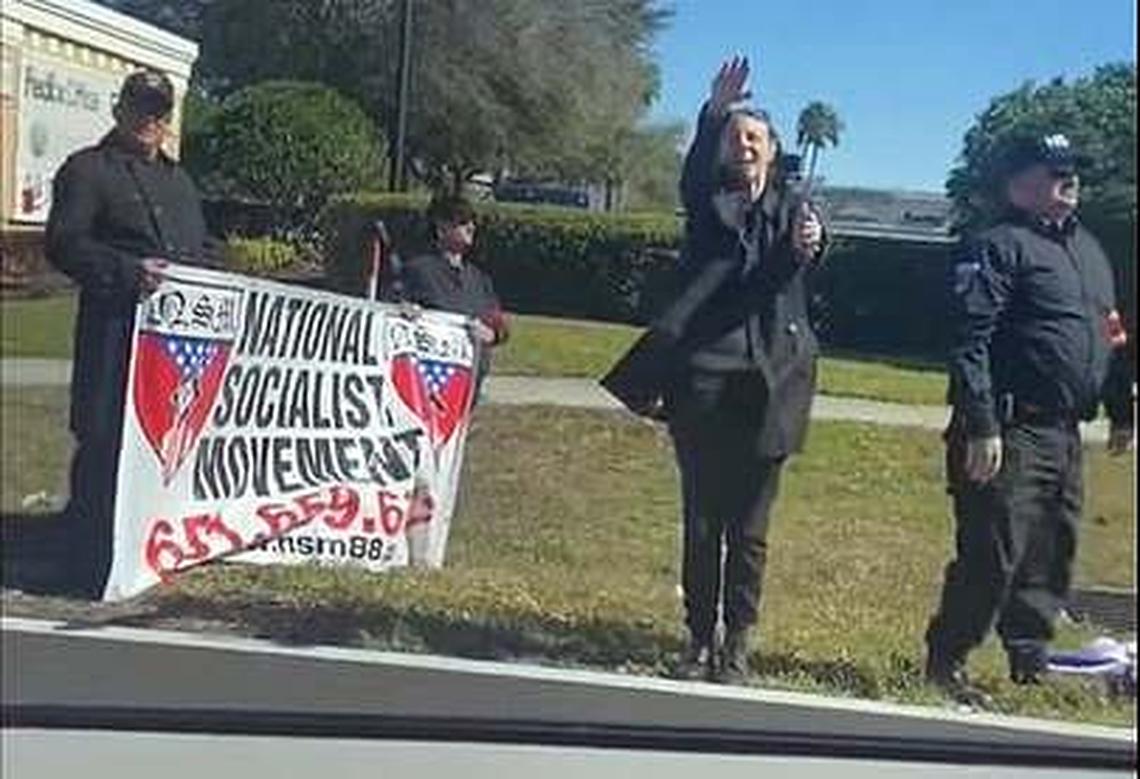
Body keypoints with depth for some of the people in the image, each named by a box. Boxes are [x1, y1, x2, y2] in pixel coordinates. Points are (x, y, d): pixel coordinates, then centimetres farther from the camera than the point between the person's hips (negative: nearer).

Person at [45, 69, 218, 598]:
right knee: (105, 442, -7)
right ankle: (91, 568, 1)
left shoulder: (178, 179, 26)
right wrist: (126, 270, -19)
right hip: (116, 331, -6)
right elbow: (64, 245, -6)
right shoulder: (86, 170, 5)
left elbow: (205, 250, 29)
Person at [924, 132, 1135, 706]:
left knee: (1053, 555, 14)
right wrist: (980, 427, -23)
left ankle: (1030, 663, 26)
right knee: (995, 554, -8)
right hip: (1011, 434, -9)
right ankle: (945, 663, 6)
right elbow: (970, 344, -17)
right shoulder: (998, 249, -8)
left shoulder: (1090, 250, 20)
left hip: (1065, 435, 9)